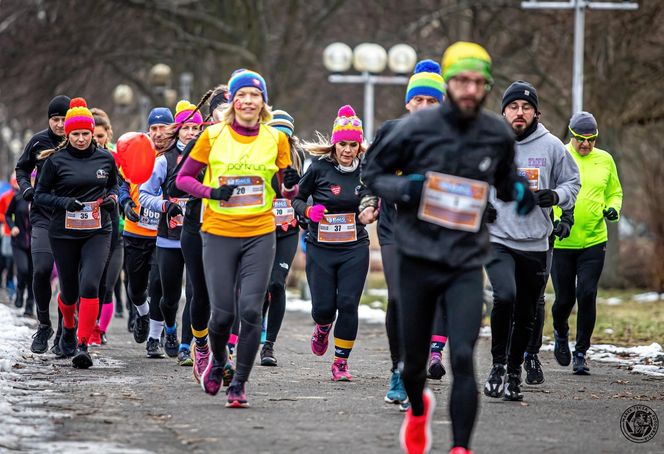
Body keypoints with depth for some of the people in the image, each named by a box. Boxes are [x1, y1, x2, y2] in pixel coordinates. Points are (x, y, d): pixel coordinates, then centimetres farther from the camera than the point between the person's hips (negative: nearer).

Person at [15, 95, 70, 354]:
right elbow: (22, 168, 18)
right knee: (41, 271, -12)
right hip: (43, 217, 1)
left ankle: (63, 333, 10)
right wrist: (26, 188, -1)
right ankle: (44, 325, 8)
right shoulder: (39, 142, 2)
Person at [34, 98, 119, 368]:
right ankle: (68, 327, 43)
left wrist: (112, 198, -2)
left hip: (97, 232, 0)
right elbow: (40, 195, 1)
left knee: (90, 286, -18)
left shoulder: (105, 158, 3)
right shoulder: (56, 160, -4)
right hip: (64, 234, 0)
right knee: (69, 291, 9)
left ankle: (82, 345, -16)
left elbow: (114, 184, 20)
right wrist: (65, 202, -16)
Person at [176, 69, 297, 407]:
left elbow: (287, 190, 11)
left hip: (260, 235, 1)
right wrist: (210, 192, -13)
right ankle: (217, 362, 30)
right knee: (222, 313, -2)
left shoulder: (276, 139, 4)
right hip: (218, 234, -1)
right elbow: (183, 178, 5)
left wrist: (290, 184, -13)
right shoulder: (213, 135, -1)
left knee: (250, 310, -10)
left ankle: (239, 384, 0)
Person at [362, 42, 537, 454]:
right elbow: (373, 172, 5)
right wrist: (401, 188, -15)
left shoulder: (498, 135, 1)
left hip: (467, 265, 0)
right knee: (415, 362, 12)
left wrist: (519, 191, 1)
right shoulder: (417, 127, -6)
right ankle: (418, 412, 46)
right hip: (417, 261, 0)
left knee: (463, 358, -17)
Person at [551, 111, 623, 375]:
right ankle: (560, 333, 37)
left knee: (587, 294, -9)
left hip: (594, 241, 1)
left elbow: (614, 192, 19)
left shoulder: (605, 160, 6)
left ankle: (581, 353, 4)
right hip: (560, 242, -1)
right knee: (565, 298, 3)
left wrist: (613, 209, -3)